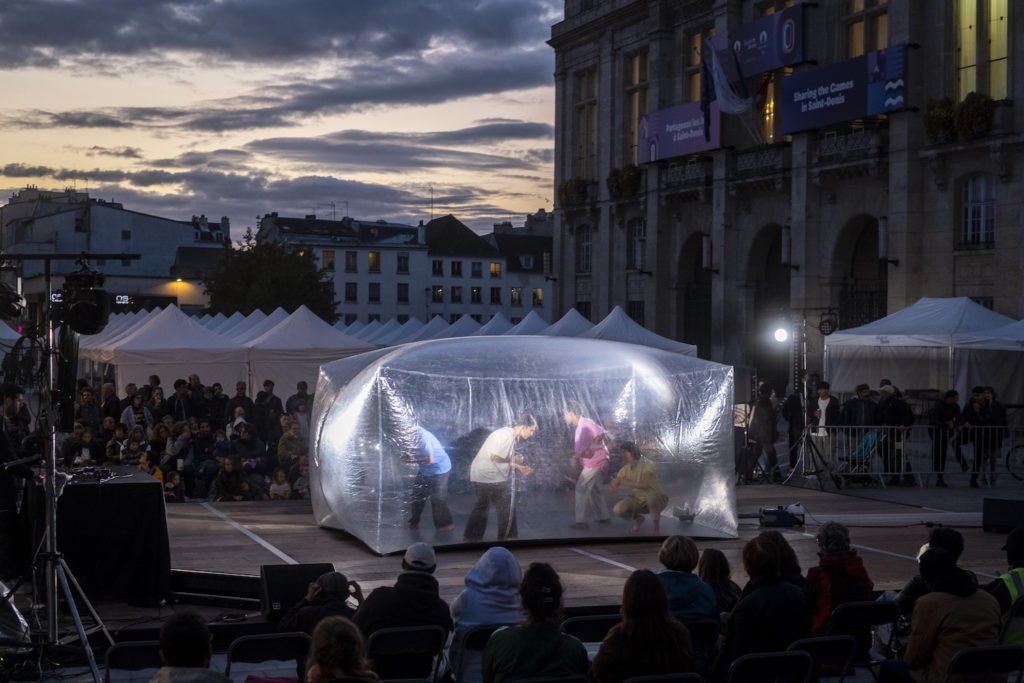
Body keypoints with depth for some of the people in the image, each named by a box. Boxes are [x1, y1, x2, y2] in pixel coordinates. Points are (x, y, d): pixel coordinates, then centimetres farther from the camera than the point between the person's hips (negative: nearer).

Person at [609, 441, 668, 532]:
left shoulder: (647, 464, -21)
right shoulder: (625, 469, -3)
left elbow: (644, 484, -36)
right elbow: (611, 487, -2)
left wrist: (625, 482, -30)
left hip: (657, 499, -5)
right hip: (638, 501, 5)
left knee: (651, 496, -41)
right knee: (617, 509, -21)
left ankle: (656, 522, -12)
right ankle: (637, 519, 11)